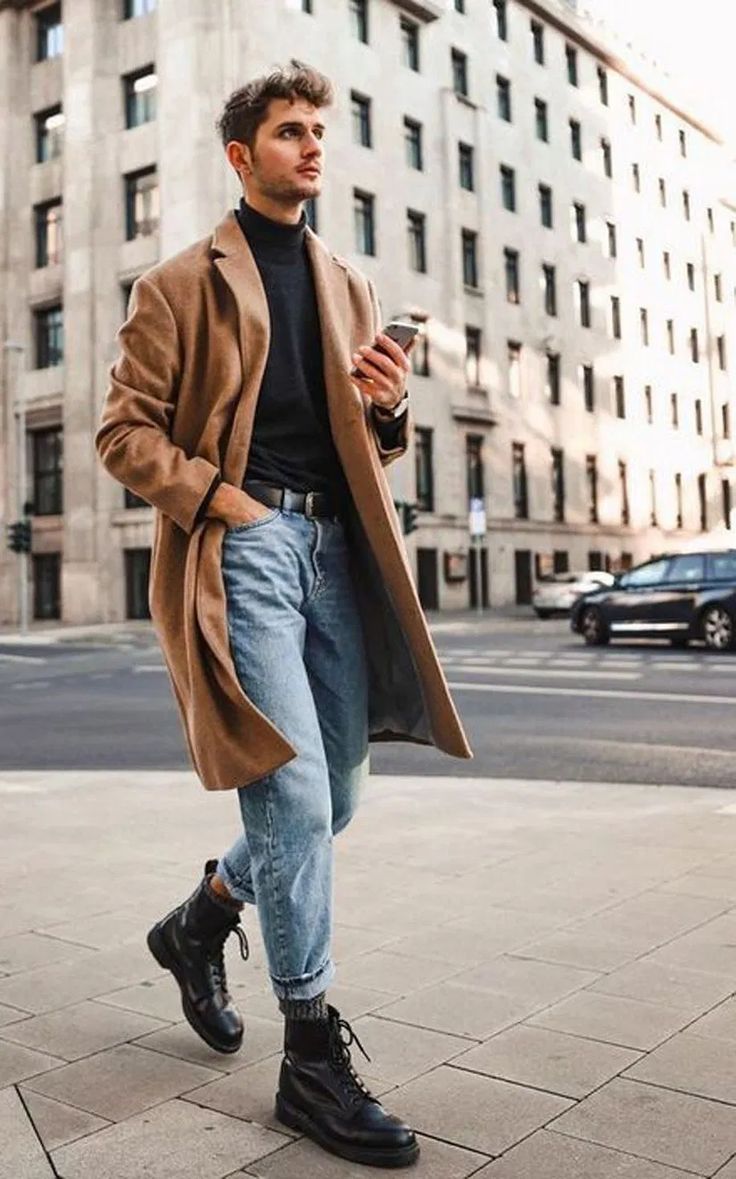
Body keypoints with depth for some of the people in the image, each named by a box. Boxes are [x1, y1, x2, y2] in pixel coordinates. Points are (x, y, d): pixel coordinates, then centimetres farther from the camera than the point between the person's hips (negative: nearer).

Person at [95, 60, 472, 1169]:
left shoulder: (348, 286, 21)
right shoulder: (182, 283, 6)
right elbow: (125, 430, 1)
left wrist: (389, 405, 0)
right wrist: (218, 498, -13)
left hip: (336, 545, 6)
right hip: (242, 542, -6)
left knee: (330, 797, 9)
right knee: (294, 790, -13)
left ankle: (199, 923, 35)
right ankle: (313, 1057, 1)